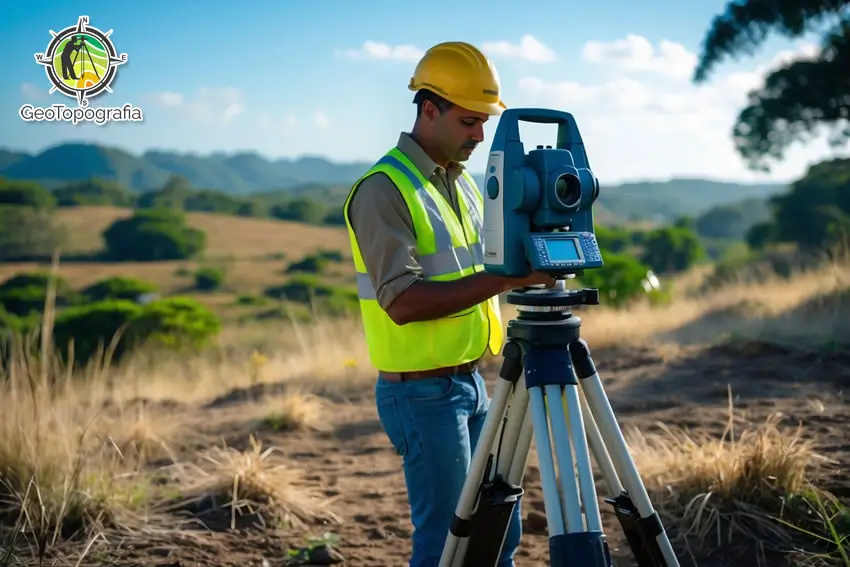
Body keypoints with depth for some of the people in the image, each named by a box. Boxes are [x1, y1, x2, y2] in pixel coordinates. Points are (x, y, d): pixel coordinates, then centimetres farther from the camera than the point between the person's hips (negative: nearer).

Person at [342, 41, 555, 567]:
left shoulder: (463, 182, 12)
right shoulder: (384, 189, -15)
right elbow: (402, 302, -24)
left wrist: (526, 265, 3)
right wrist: (503, 277, -27)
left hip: (471, 383, 8)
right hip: (422, 392, -8)